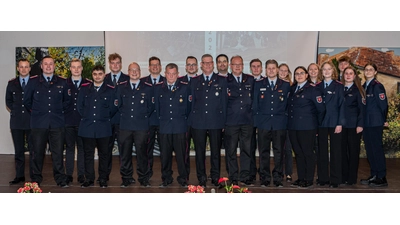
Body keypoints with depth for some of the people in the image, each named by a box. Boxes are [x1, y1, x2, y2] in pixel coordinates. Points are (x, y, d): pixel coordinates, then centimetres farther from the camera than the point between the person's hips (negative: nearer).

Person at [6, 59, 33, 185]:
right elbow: (8, 101, 18)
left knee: (33, 150, 0)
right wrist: (14, 111, 6)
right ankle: (19, 176, 14)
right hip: (16, 122, 3)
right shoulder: (12, 83, 11)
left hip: (31, 121, -3)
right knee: (18, 150, 7)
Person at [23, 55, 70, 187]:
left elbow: (67, 100, 19)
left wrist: (60, 111, 10)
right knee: (37, 153, 5)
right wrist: (35, 112, 11)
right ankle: (36, 180, 16)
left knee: (58, 153, 1)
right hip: (38, 124, 0)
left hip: (57, 123, 0)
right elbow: (26, 101, 15)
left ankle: (60, 180, 9)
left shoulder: (62, 82, 8)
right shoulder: (33, 82, 7)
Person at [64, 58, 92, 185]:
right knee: (69, 148, 6)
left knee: (82, 148, 3)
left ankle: (81, 175, 10)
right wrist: (62, 114, 0)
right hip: (68, 121, 1)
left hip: (83, 121, -1)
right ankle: (69, 174, 12)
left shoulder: (88, 84, 5)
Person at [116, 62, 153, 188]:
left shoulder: (148, 88, 5)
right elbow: (119, 105, 17)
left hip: (142, 126, -2)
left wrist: (144, 116, 5)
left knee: (142, 153, 2)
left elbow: (151, 107, 10)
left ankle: (143, 179, 13)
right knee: (125, 153, 4)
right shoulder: (121, 87, 11)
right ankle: (126, 178, 16)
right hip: (125, 125, 2)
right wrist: (124, 115, 9)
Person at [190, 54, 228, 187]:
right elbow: (192, 101, 12)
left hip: (216, 122, -1)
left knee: (216, 151, 4)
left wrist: (224, 120, 1)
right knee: (199, 151, 5)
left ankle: (215, 178, 15)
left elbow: (224, 101, 6)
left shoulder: (221, 80, 8)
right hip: (198, 121, 1)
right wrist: (191, 119, 6)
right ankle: (201, 179, 15)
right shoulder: (194, 81, 12)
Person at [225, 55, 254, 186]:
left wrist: (250, 108, 6)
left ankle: (245, 177, 13)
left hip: (247, 121, 2)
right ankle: (233, 178, 13)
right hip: (231, 121, -2)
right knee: (231, 150, 3)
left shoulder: (250, 80, 11)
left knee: (246, 149, 4)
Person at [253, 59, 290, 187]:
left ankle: (278, 179, 11)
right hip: (263, 124, 0)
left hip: (280, 124, 0)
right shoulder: (258, 84, 10)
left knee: (279, 152, 2)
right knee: (264, 152, 2)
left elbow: (288, 104, 10)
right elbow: (255, 104, 10)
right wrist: (257, 118, 4)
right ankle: (264, 179, 10)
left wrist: (284, 117, 2)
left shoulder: (285, 85, 9)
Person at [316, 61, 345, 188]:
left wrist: (340, 123, -10)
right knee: (321, 151, 6)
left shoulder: (339, 86, 2)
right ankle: (323, 178, 14)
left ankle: (335, 180, 9)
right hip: (321, 123, 3)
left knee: (335, 151, 2)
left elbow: (342, 105, -2)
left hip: (334, 123, -2)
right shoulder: (317, 87, 10)